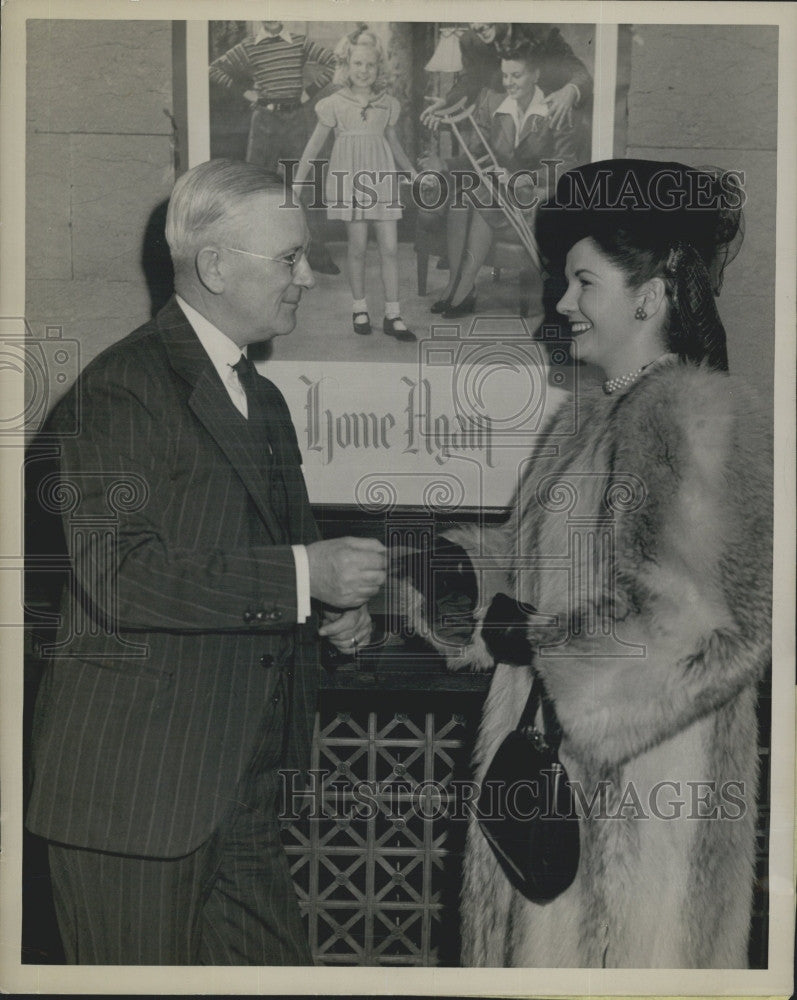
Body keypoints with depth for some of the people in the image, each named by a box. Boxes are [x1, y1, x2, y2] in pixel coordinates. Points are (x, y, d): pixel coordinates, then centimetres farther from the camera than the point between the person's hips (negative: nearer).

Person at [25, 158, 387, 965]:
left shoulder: (262, 400, 17)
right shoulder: (120, 387, -12)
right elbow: (118, 575, -24)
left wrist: (333, 607, 5)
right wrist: (302, 575, -24)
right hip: (133, 786, -8)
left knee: (278, 966, 11)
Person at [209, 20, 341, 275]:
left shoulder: (300, 43, 7)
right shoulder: (248, 48, 5)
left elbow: (332, 63, 10)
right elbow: (215, 69, 9)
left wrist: (309, 91, 4)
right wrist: (244, 91, 4)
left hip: (296, 119, 0)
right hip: (264, 119, 0)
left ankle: (317, 254, 3)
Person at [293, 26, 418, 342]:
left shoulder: (387, 104, 7)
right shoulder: (335, 104, -1)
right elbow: (315, 144, 3)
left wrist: (412, 171, 21)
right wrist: (298, 182, 0)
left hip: (381, 178, 2)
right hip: (349, 178, -2)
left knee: (390, 247, -2)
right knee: (358, 246, 0)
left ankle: (393, 316, 3)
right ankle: (359, 309, 15)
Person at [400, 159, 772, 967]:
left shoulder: (702, 415, -17)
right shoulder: (588, 418, 12)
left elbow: (691, 619, -22)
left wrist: (528, 640, -17)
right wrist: (460, 564, 1)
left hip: (641, 777, -8)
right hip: (553, 755, 8)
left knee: (610, 946, 6)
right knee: (539, 941, 18)